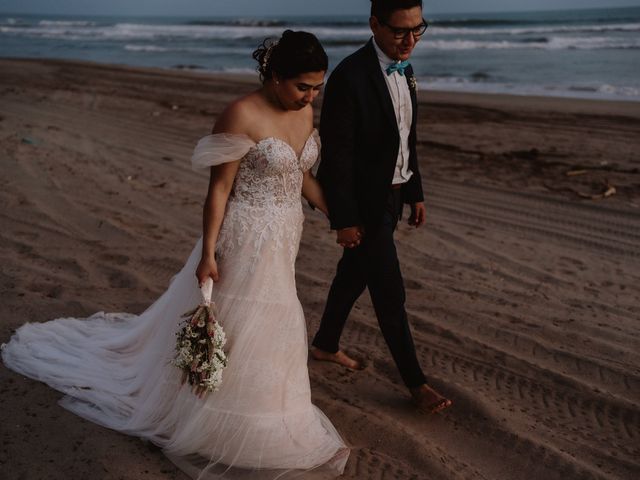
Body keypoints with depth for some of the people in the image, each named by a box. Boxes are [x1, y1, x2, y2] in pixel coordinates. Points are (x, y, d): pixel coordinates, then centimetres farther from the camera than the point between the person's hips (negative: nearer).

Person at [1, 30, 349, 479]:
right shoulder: (241, 115, -21)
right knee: (234, 327, 5)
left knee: (265, 325, 20)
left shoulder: (305, 112, 2)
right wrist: (207, 253, -18)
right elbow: (219, 188, -18)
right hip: (245, 239, -8)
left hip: (283, 239, 8)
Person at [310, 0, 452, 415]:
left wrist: (416, 192, 15)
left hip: (391, 194, 8)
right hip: (364, 202, -8)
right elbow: (336, 154, -21)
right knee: (390, 293, 0)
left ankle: (326, 345, 41)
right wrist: (343, 220, -19)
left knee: (354, 274, 22)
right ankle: (415, 381, 14)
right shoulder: (350, 76, -23)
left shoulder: (403, 69, 4)